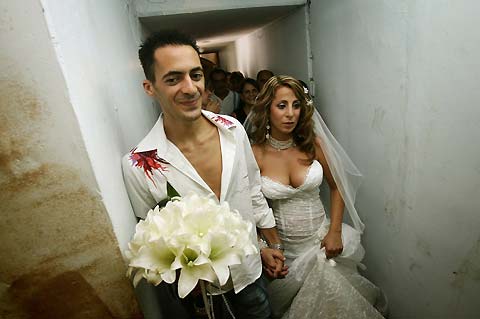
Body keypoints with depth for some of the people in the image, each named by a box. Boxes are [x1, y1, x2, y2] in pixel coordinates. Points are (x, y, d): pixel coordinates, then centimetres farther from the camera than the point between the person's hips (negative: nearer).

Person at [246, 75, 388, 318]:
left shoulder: (314, 144, -9)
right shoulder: (254, 154, -15)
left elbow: (336, 187, 3)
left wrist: (335, 232, -3)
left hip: (321, 238, 2)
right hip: (282, 247, -1)